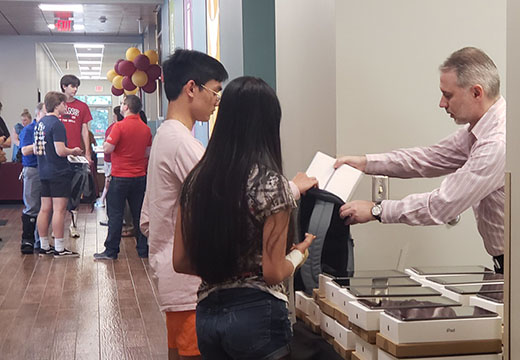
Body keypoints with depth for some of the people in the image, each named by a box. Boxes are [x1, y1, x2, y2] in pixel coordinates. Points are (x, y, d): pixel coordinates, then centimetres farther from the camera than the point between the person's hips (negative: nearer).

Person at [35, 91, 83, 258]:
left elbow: (36, 150, 17)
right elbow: (61, 151, -22)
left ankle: (44, 246, 16)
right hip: (59, 173, -9)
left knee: (45, 209, 11)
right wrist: (74, 151, -5)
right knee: (59, 210, -5)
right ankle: (59, 248, -3)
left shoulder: (40, 123, 12)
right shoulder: (57, 124, -16)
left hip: (44, 173, 9)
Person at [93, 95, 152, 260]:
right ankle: (143, 249, 13)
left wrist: (106, 142, 4)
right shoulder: (146, 128, 4)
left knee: (115, 214, 1)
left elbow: (107, 149, -16)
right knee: (139, 214, 10)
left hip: (120, 177, -5)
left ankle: (111, 251, 4)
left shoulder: (120, 126, -14)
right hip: (140, 177, 5)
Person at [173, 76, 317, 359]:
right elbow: (273, 273, -13)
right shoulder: (271, 183, -14)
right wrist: (298, 253, 6)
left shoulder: (196, 179, 2)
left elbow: (180, 262, 5)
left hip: (207, 314, 6)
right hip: (257, 313, -5)